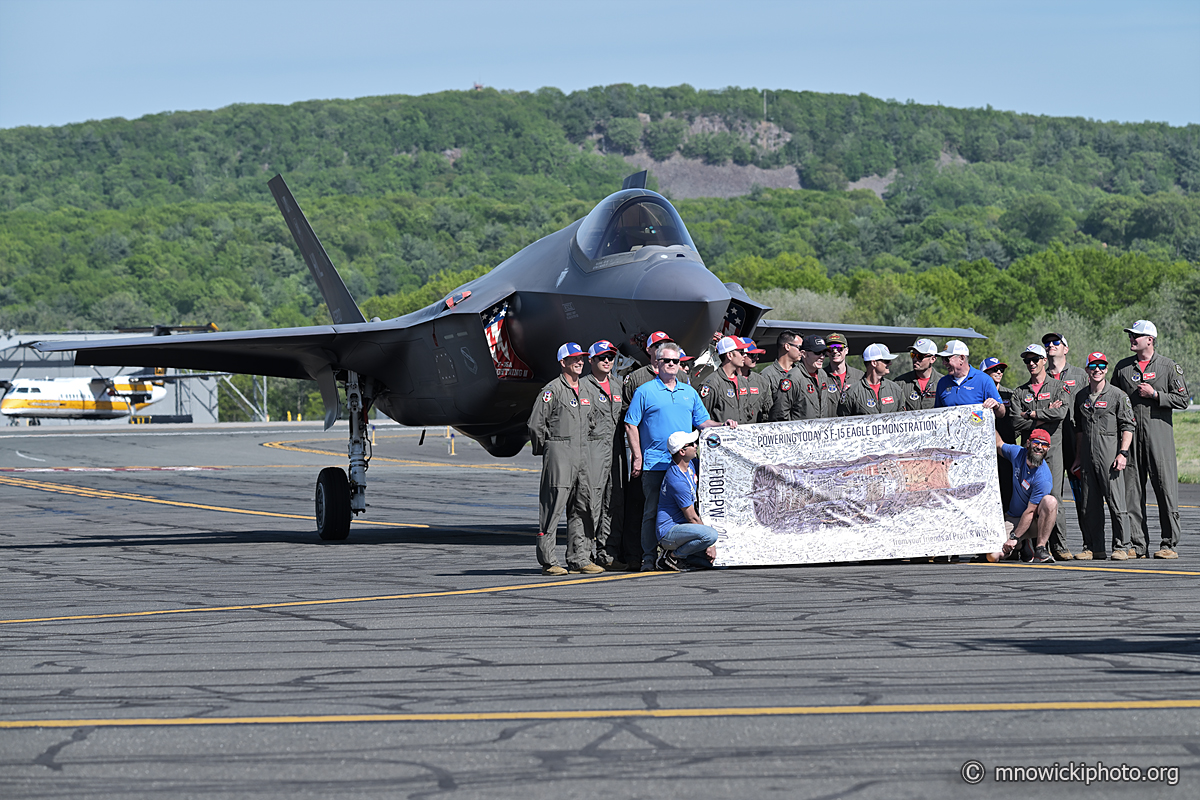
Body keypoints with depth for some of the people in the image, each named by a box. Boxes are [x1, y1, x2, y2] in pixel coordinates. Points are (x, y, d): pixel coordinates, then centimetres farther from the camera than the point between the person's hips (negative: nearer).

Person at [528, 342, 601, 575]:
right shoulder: (553, 389, -6)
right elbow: (535, 423, -8)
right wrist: (544, 449, -2)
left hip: (581, 452, 7)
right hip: (559, 453, -7)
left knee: (581, 508, 7)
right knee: (554, 506, -7)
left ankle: (580, 558, 11)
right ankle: (548, 561, -5)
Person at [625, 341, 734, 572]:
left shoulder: (689, 392, 16)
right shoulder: (645, 392, 2)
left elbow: (702, 422, 19)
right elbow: (631, 425, 0)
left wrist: (723, 425, 0)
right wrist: (637, 457, -6)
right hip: (655, 463, -4)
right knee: (653, 511, -3)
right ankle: (649, 557, 1)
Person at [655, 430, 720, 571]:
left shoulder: (689, 464, 3)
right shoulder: (677, 481, -25)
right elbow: (692, 517, -19)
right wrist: (710, 543, -10)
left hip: (682, 527, 10)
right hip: (669, 531, -10)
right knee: (711, 534, -35)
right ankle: (672, 556, -14)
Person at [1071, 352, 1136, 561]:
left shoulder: (1118, 395, -1)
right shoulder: (1081, 397, 15)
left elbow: (1128, 426, -4)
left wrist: (1122, 453, -14)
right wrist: (1078, 457, 19)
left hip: (1110, 456, -5)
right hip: (1087, 455, 5)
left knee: (1116, 502, -7)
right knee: (1089, 504, 5)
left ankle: (1121, 547, -3)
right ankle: (1094, 547, 12)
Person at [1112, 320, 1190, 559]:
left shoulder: (1168, 367, 2)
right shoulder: (1123, 367, 13)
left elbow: (1182, 399, -1)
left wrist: (1154, 395, -9)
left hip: (1159, 434, -4)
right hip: (1130, 435, 4)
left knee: (1166, 490, -5)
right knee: (1132, 490, 2)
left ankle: (1170, 544, -1)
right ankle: (1138, 545, 7)